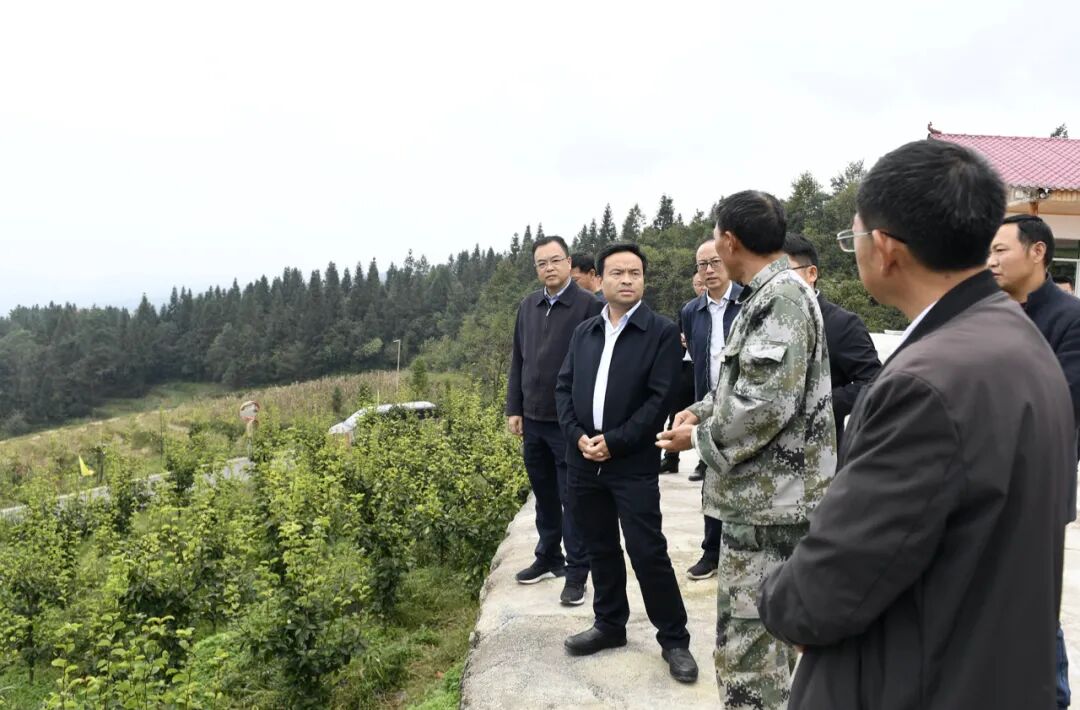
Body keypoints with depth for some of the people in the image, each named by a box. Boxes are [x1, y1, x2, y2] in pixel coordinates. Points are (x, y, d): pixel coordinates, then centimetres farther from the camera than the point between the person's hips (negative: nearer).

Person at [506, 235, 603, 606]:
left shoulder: (588, 305, -9)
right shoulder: (528, 306, 9)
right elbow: (517, 360, 13)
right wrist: (514, 409, 9)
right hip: (533, 420, 6)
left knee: (572, 499, 3)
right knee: (544, 496, 17)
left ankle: (577, 572, 14)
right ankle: (548, 558, 32)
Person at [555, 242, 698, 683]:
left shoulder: (662, 332, -4)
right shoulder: (584, 333, 12)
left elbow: (661, 398, -11)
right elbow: (563, 388, 9)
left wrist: (615, 442, -15)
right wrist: (577, 436, -7)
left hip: (633, 463, -5)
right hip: (584, 461, 5)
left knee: (648, 552, -3)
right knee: (600, 549, 15)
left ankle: (674, 639, 14)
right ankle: (609, 625, 31)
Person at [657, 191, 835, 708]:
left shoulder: (782, 296, -17)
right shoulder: (769, 295, 14)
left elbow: (768, 402, -25)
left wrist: (700, 437, -11)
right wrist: (702, 411, 6)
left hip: (767, 500, -10)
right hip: (763, 494, 10)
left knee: (747, 653, -3)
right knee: (768, 636, 22)